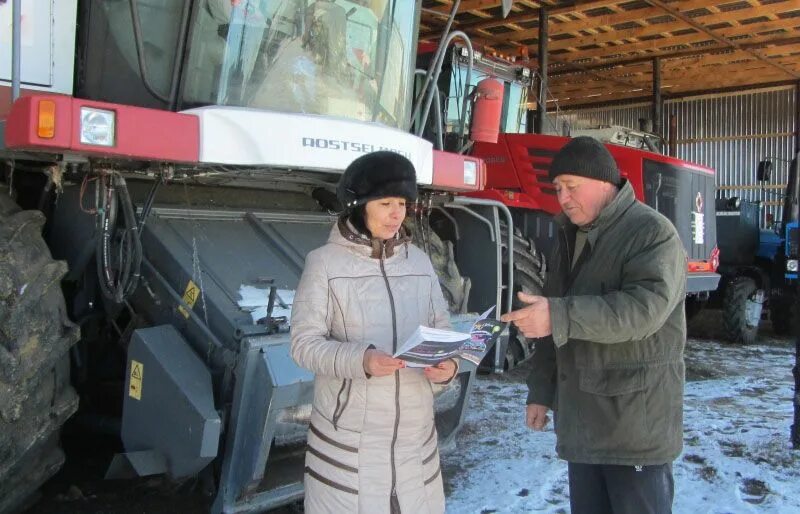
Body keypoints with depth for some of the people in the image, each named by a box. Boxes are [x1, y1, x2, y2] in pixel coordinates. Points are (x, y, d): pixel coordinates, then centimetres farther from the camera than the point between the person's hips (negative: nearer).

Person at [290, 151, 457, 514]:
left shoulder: (419, 261, 7)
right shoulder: (326, 262, -7)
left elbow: (441, 329, 9)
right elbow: (304, 342, -10)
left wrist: (447, 365, -12)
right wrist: (360, 360, -26)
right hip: (347, 434, -4)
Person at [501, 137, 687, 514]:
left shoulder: (652, 232, -10)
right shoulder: (569, 238, 14)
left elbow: (645, 307, -26)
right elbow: (553, 323, 18)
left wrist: (560, 316, -32)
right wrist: (541, 392, 15)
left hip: (637, 424, -7)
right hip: (580, 421, 8)